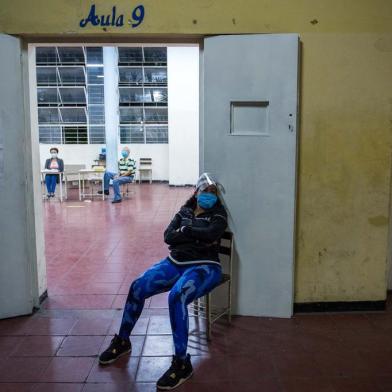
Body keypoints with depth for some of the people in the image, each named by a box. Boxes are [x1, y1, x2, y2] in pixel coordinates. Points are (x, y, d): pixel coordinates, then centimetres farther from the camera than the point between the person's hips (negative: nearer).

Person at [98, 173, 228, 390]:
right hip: (176, 262, 5)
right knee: (137, 287, -13)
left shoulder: (218, 213, 3)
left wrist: (185, 230, -5)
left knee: (176, 297, -35)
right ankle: (122, 341, 8)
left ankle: (182, 363, -26)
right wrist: (198, 237, -10)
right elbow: (168, 236, 1)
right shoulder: (185, 211, 15)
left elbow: (210, 233, -19)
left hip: (204, 266, -5)